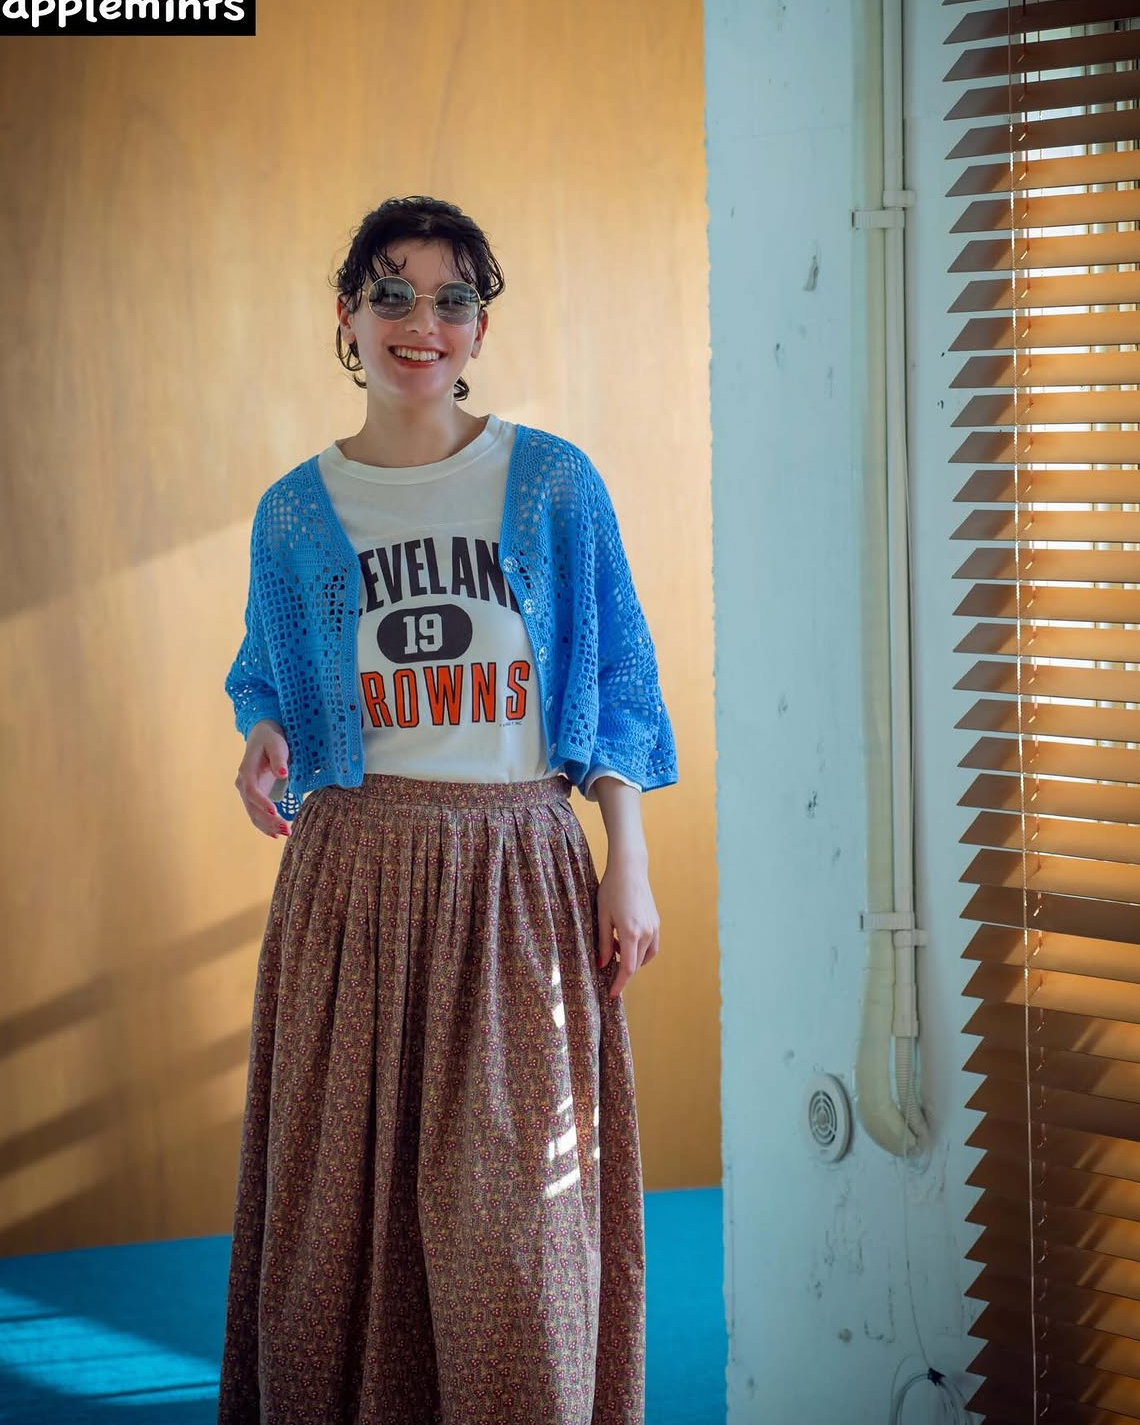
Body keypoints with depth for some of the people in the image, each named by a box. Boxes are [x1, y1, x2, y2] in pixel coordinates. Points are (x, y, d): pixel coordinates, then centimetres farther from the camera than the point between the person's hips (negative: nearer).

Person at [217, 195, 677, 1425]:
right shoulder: (295, 513, 7)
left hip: (520, 873, -1)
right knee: (351, 1185, 4)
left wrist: (628, 866, 1)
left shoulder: (554, 484, 3)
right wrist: (265, 744, -6)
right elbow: (268, 680, 17)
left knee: (516, 1196, -3)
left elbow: (617, 680, 6)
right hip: (356, 872, 1)